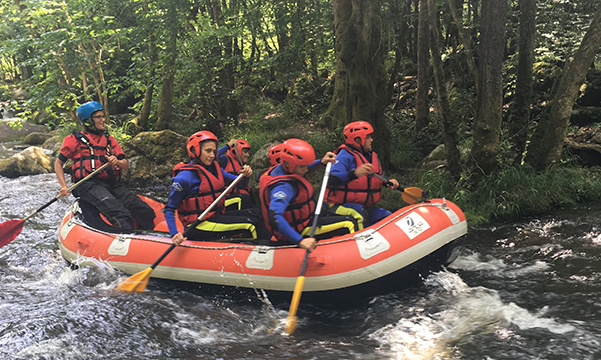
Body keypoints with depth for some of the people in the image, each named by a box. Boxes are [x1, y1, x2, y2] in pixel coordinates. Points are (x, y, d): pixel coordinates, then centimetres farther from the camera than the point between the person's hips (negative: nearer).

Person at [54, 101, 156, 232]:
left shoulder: (109, 140, 22)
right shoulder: (75, 140, 9)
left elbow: (126, 164, 16)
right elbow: (58, 163, 13)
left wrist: (117, 162, -9)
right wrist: (64, 186, -1)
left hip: (111, 183, 5)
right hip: (88, 184, -5)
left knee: (145, 213, -15)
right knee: (117, 210, -37)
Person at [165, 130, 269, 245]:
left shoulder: (214, 167, 10)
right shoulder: (185, 176, -15)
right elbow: (169, 209, -14)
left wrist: (245, 175, -9)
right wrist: (174, 234, -28)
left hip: (217, 216, 9)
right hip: (198, 226, -9)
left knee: (256, 213, 4)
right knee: (251, 223, -15)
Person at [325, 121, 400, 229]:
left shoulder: (371, 156, 14)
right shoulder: (345, 156, -15)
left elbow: (377, 178, 31)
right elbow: (331, 179, -32)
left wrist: (387, 182, 8)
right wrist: (354, 173, -46)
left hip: (366, 207, 9)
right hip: (342, 206, -9)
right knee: (358, 216, -37)